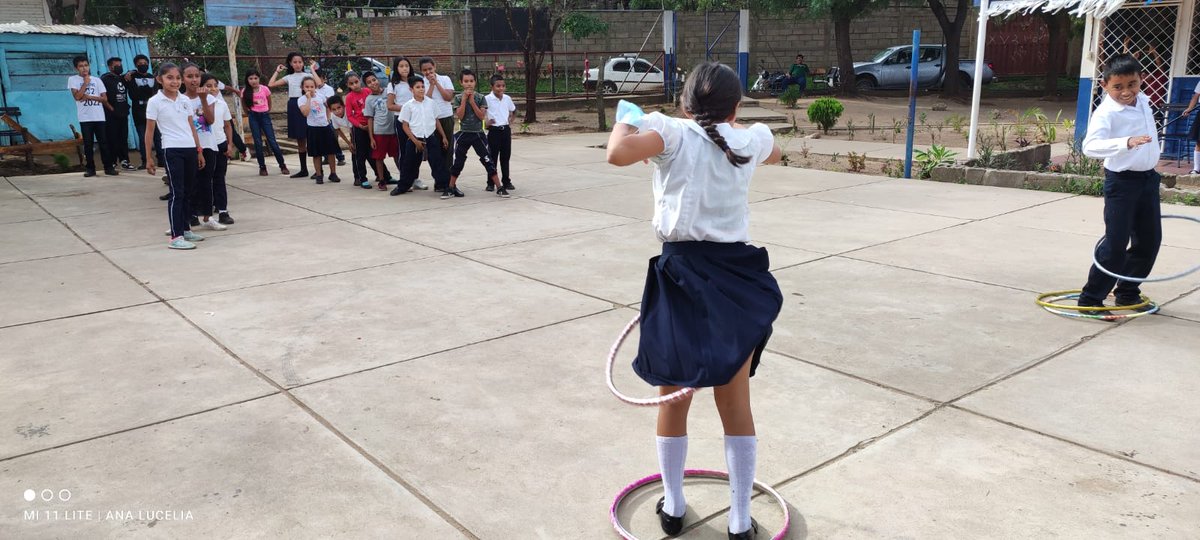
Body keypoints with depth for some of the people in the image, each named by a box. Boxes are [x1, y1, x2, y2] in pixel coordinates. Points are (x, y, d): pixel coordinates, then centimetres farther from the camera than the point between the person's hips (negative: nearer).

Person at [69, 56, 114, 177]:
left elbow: (104, 98, 4)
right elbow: (77, 96, -8)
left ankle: (108, 167, 4)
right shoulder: (73, 79, 5)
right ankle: (90, 168, 5)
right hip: (85, 118, -2)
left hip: (99, 117, 2)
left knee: (103, 142, 0)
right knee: (88, 144, 0)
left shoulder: (96, 80, 11)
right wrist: (85, 83, -4)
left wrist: (89, 97, -8)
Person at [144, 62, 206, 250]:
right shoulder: (155, 102, -4)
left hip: (190, 149, 5)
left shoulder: (185, 100, 10)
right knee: (176, 192, -7)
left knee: (188, 191, 11)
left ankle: (184, 228, 23)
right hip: (172, 151, -5)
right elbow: (149, 132, -2)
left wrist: (199, 150, 13)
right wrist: (149, 158, -4)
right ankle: (175, 236, -5)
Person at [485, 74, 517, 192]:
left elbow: (514, 111, 22)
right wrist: (485, 123, -14)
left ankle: (506, 181, 19)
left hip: (506, 130, 4)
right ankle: (491, 183, 8)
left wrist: (511, 121, 9)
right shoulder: (487, 99, -10)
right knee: (492, 157, 2)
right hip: (494, 131, -4)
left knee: (506, 157, 10)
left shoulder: (507, 98, 6)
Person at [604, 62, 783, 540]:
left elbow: (618, 154, -22)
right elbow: (774, 153, 32)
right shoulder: (750, 140, 7)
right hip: (737, 276, 2)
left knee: (674, 396, 15)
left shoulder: (672, 132, -4)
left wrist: (626, 119, -1)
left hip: (682, 274, -2)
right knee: (736, 403, 12)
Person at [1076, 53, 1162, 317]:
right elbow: (1090, 146, -37)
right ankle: (1090, 299, 2)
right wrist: (1126, 143, -51)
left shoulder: (1143, 102, 5)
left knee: (1149, 240, 12)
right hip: (1121, 181, -8)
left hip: (1148, 178, 8)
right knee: (1116, 244, -8)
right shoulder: (1106, 113, -20)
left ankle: (1127, 293, 27)